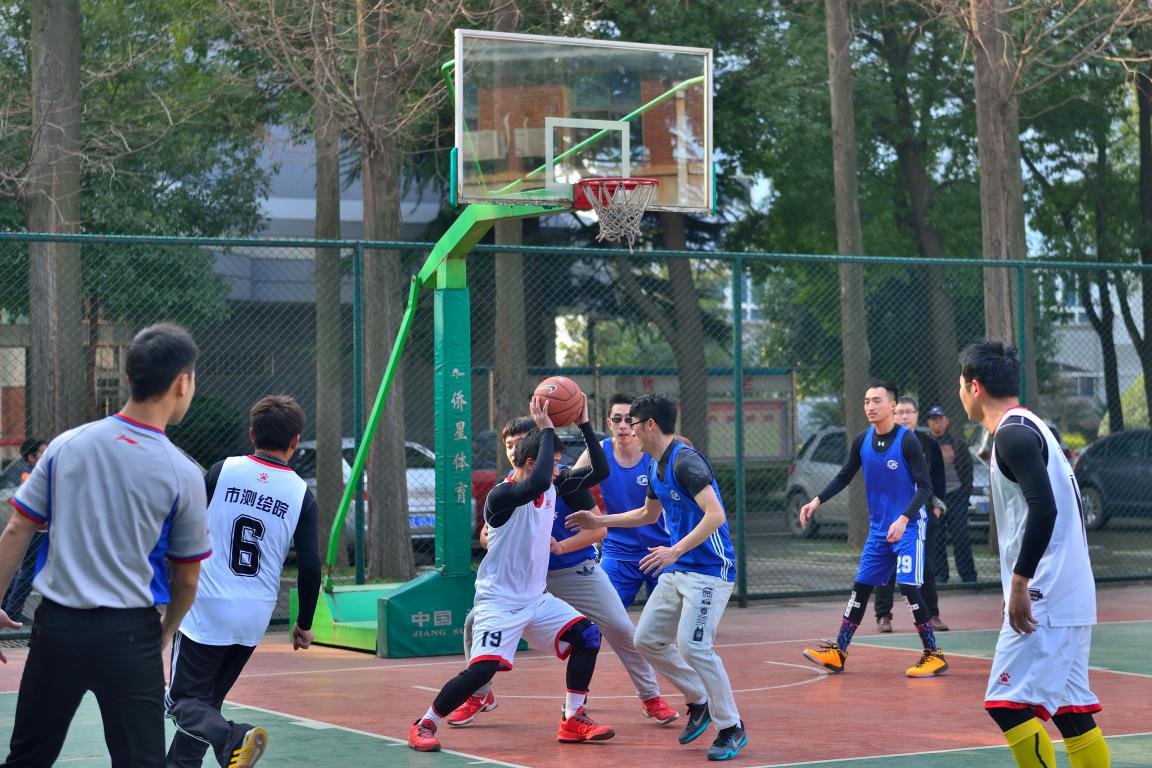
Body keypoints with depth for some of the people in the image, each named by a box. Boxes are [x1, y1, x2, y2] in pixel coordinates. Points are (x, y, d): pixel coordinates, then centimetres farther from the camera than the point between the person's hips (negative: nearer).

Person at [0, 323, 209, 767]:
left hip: (56, 628, 3)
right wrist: (166, 631, 22)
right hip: (130, 635, -3)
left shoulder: (65, 446, 1)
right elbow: (186, 579, 4)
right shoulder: (183, 474, -5)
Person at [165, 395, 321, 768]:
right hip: (255, 617, 3)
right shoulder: (301, 494, -2)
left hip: (206, 609, -3)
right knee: (207, 698, 21)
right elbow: (310, 566, -3)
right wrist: (304, 624, 9)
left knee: (184, 700, 1)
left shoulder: (223, 471, -5)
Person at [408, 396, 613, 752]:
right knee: (482, 669, -19)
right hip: (499, 601, -8)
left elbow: (600, 471, 4)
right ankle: (424, 725, 0)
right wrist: (546, 430, -35)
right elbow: (536, 483, -42)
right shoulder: (501, 495, -21)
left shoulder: (553, 486, 3)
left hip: (537, 598, 8)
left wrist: (584, 425, -7)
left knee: (587, 636, -4)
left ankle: (573, 721, 6)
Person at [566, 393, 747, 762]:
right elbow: (649, 514, 32)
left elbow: (715, 515, -26)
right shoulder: (656, 468, 13)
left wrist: (675, 551, -30)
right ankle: (699, 701, 23)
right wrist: (600, 521, 30)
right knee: (647, 639, 8)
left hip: (709, 569, -10)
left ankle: (731, 728, -4)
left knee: (692, 645, -18)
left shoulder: (686, 461, -17)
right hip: (676, 572, 10)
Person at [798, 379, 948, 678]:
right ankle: (838, 653, 15)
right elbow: (843, 477, 14)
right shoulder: (862, 441, 2)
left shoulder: (907, 441, -15)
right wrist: (817, 500, 0)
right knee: (861, 587, 9)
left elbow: (925, 487, -16)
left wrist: (904, 519, -29)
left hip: (908, 526, -6)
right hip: (878, 528, 6)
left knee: (908, 586, -14)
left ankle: (933, 655, -4)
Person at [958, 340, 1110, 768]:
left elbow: (1044, 508, -24)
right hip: (1071, 598, 10)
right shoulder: (1031, 427, 18)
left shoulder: (1012, 434, -12)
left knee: (1008, 704, -11)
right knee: (1070, 709, 10)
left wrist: (1019, 582, -22)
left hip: (1041, 600, -10)